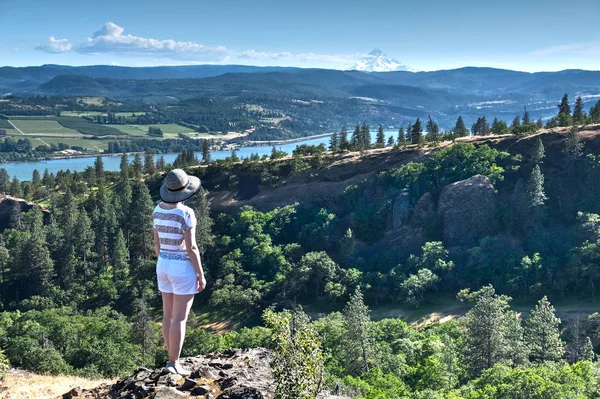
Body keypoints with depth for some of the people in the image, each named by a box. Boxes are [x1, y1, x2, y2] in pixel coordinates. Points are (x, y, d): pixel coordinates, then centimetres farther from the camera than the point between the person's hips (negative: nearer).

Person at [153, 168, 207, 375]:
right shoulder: (186, 213, -20)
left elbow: (157, 243, 9)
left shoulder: (158, 210, 2)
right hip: (183, 269, -7)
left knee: (169, 315, 15)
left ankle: (173, 359, 23)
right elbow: (191, 247, -19)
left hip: (164, 266, 7)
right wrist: (201, 275, -11)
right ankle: (173, 363, 5)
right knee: (180, 319, 0)